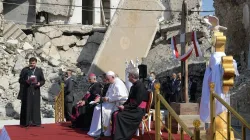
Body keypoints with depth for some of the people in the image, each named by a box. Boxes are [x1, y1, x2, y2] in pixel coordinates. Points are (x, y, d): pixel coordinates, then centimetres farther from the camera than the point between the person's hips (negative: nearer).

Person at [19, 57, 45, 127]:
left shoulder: (39, 70, 10)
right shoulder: (25, 70, 5)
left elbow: (43, 80, 11)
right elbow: (20, 80, 3)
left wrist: (40, 83, -9)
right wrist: (26, 81, -16)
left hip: (36, 90, 2)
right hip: (27, 91, -2)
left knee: (36, 106, 1)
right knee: (27, 106, -3)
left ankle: (36, 122, 4)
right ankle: (26, 122, 0)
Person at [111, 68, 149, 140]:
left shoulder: (140, 86, -15)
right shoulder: (133, 86, 15)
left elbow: (137, 102, -20)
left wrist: (125, 107, -16)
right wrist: (123, 105, 1)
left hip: (138, 110, -9)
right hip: (133, 108, 9)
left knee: (119, 115, -24)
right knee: (115, 114, -9)